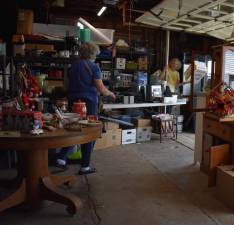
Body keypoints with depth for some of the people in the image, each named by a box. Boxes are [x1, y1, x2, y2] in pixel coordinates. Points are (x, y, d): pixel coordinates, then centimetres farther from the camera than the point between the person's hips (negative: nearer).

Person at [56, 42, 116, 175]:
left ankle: (62, 158, 9)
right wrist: (110, 93, 9)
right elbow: (101, 89, -12)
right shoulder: (94, 67, -8)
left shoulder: (74, 65, 9)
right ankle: (85, 166, 10)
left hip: (73, 101, 6)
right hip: (89, 102, -5)